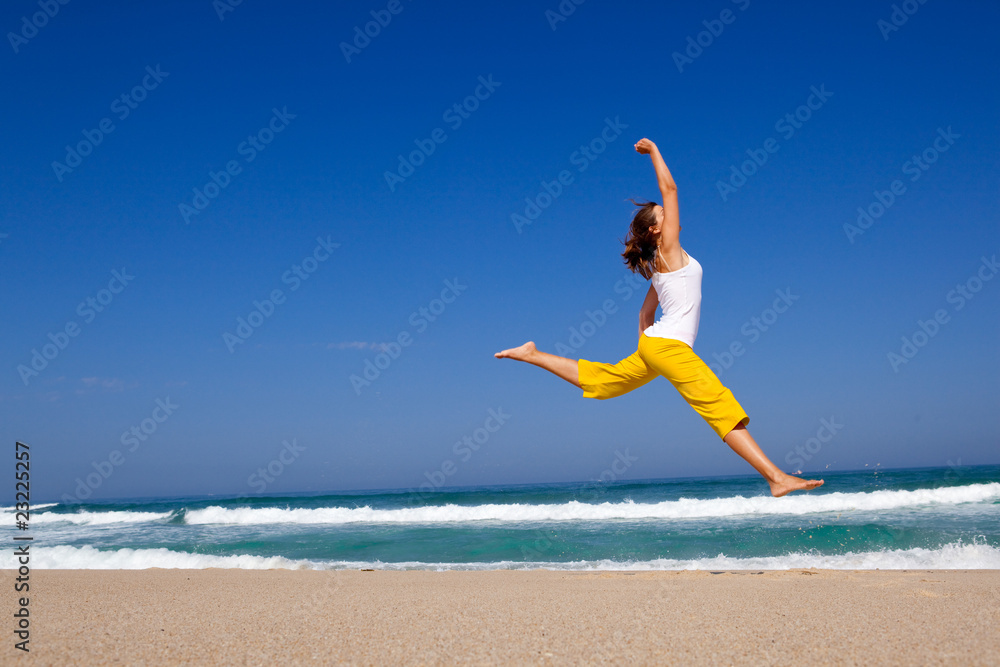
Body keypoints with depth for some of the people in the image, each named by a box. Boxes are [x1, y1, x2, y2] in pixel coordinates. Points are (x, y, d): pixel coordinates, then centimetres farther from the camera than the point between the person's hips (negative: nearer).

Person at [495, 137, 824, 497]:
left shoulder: (660, 265, 19)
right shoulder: (669, 249, -6)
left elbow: (646, 312, 24)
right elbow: (669, 188, -8)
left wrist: (645, 344, 28)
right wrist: (654, 151, 3)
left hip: (654, 343, 10)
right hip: (670, 346, -10)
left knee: (599, 380, 22)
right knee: (725, 410, -13)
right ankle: (777, 478, -16)